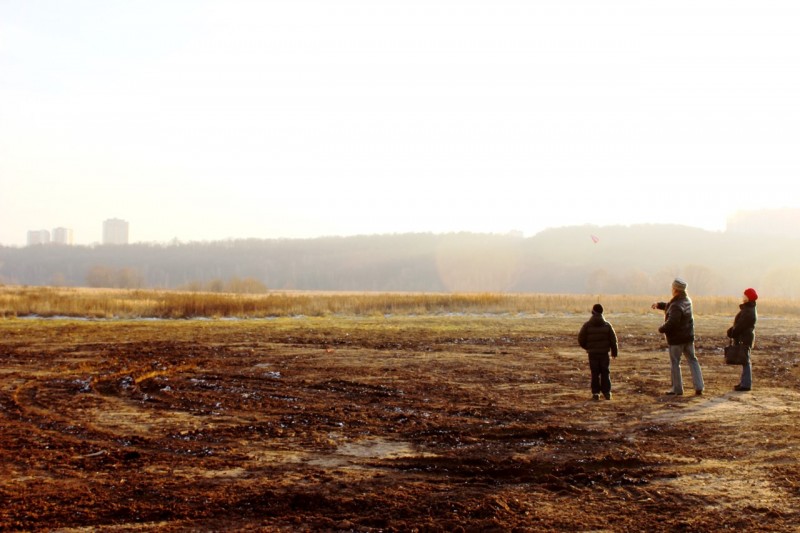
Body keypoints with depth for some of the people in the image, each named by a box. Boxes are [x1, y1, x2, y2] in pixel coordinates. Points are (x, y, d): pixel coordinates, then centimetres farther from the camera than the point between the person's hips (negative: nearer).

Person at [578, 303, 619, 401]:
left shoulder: (587, 325, -7)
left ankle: (595, 393, 2)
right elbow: (613, 340, 2)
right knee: (605, 373, 9)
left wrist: (586, 347, 15)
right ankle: (607, 392, 8)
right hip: (604, 353, 1)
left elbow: (581, 339, -5)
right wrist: (614, 352, 14)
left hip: (592, 353, -1)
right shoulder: (607, 325, -2)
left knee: (595, 373, 4)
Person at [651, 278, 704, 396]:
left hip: (676, 338, -8)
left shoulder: (676, 306, -23)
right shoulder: (686, 300, 6)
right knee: (692, 360, 13)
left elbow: (672, 322, -31)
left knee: (675, 363, 4)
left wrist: (661, 329, -15)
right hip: (688, 337, 8)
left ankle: (677, 388, 9)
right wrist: (659, 304, 26)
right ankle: (699, 387, 9)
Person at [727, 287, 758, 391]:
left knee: (745, 361, -8)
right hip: (745, 338, 11)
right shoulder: (748, 309, 15)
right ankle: (744, 382, 25)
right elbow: (739, 324, 18)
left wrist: (731, 333, -7)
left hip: (744, 339, -11)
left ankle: (746, 384, -6)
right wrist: (732, 330, 6)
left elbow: (740, 326, -20)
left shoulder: (748, 312, -20)